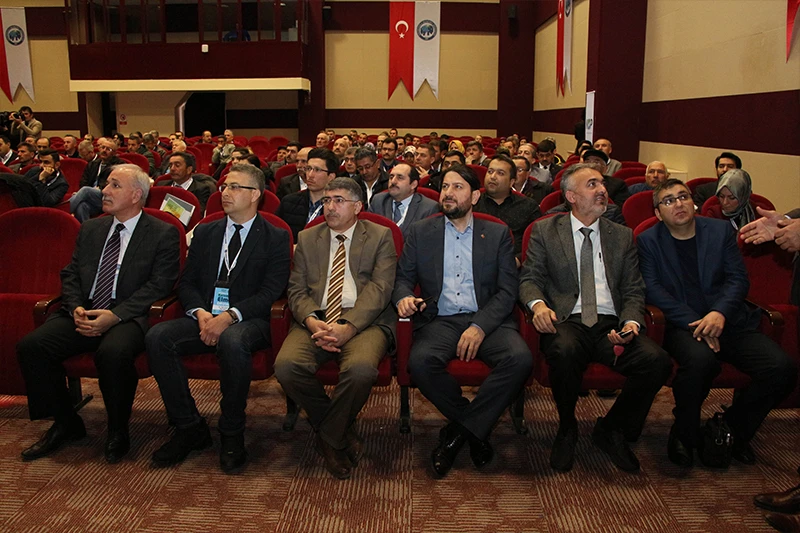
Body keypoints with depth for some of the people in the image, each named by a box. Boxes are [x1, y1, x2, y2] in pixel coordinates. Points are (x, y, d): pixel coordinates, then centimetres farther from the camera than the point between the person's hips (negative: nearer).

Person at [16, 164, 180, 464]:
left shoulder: (163, 234, 1)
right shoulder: (91, 229, 19)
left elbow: (158, 286, -8)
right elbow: (70, 275, 17)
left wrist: (115, 315, -18)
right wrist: (76, 308, -5)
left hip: (129, 316, -5)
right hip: (83, 313, 6)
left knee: (113, 352, -37)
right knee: (31, 346, -17)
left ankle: (118, 431, -10)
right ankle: (65, 424, 3)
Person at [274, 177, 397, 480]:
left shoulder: (380, 236, 10)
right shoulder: (307, 239, 19)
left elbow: (380, 288, -4)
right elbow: (296, 289, 11)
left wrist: (348, 327, -18)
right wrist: (312, 321, -12)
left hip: (364, 320, -3)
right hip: (316, 319, 3)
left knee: (361, 369, -35)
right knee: (286, 366, -27)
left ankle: (329, 437, -5)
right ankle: (343, 432, -2)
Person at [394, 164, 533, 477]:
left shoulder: (498, 234, 12)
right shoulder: (421, 232, 15)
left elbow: (508, 290, 3)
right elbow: (403, 278, 13)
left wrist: (480, 326, -13)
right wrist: (404, 297, -13)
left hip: (487, 320, 0)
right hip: (439, 320, 0)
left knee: (520, 359, -30)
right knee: (420, 361, -32)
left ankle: (458, 432, -14)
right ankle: (476, 430, -9)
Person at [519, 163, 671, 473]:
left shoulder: (622, 236, 17)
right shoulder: (545, 231, 11)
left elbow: (634, 291, 12)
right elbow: (530, 279, 5)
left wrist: (631, 322, -9)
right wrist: (538, 303, -19)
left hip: (609, 325, 3)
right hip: (566, 320, -2)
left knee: (657, 361, -26)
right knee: (564, 351, -38)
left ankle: (610, 429, 1)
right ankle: (567, 430, -7)